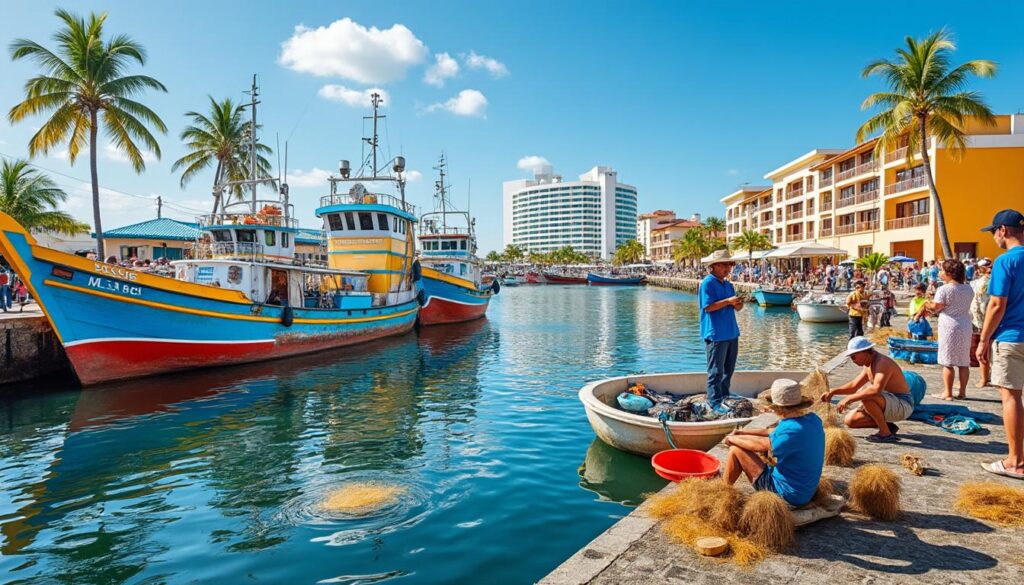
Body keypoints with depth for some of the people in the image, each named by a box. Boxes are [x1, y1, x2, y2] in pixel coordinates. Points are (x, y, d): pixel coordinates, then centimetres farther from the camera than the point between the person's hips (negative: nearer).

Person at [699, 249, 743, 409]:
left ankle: (725, 397, 29)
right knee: (716, 371, -4)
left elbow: (736, 307, 16)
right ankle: (715, 402, 2)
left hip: (731, 333, 9)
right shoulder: (707, 283, -11)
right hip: (716, 334, -9)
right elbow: (708, 307, -19)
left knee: (728, 369, 17)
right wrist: (728, 301, -23)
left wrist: (738, 304, -6)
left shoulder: (728, 285, 15)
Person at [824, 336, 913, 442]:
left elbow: (876, 389, -41)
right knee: (850, 420, 1)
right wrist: (833, 391, 4)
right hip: (891, 404, 9)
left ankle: (886, 433, -19)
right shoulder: (869, 365, 7)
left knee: (866, 397, -37)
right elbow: (854, 385, 18)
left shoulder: (882, 363, -24)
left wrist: (849, 398, -36)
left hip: (903, 406, -9)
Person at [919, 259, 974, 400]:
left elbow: (936, 307, -14)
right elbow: (963, 306, 16)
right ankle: (962, 392, 17)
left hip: (949, 327, -6)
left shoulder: (944, 289, -12)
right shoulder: (969, 289, 8)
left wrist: (926, 304, 7)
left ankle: (948, 393, 2)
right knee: (964, 362, 12)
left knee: (948, 362, -1)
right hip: (965, 327, 6)